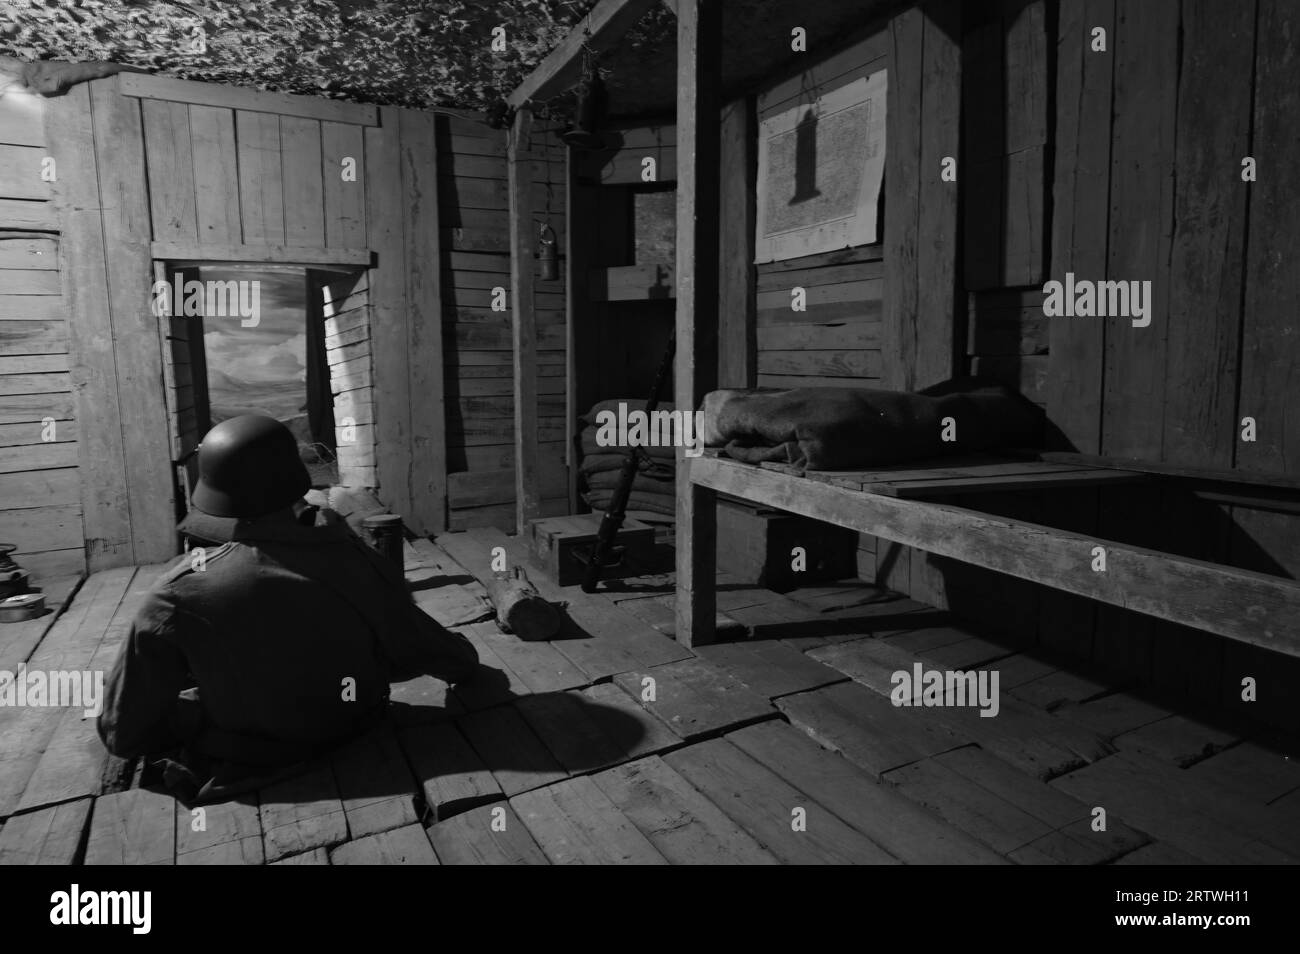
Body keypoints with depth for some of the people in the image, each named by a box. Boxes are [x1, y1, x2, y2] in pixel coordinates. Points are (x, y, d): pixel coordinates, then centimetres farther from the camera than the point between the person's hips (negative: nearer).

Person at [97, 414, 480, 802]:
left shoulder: (181, 594, -23)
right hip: (353, 754, 2)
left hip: (235, 780, -1)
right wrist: (464, 660, 18)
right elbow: (426, 649, -3)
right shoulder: (355, 563, -19)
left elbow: (123, 733, -12)